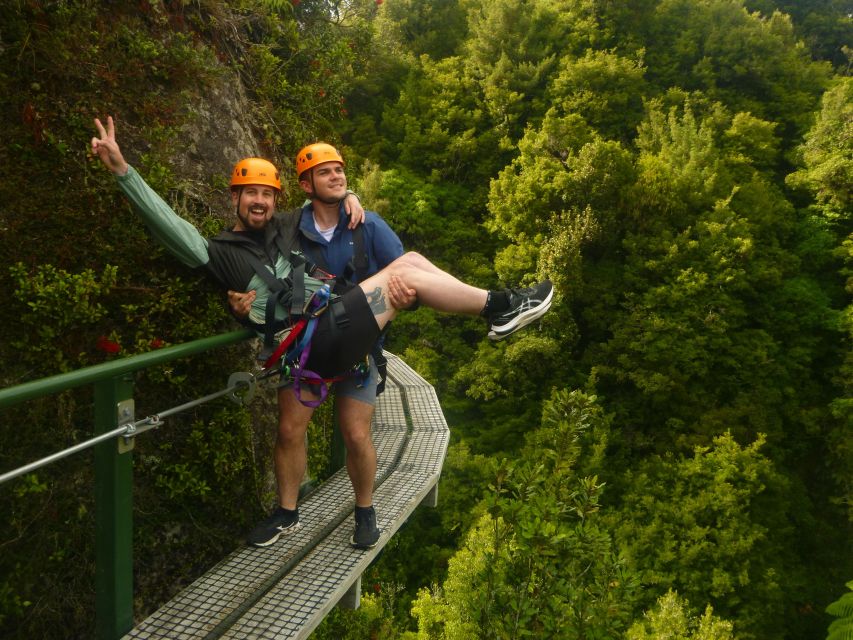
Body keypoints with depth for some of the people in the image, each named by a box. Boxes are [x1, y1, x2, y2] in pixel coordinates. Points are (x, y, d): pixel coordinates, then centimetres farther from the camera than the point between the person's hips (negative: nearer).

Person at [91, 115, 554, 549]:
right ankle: (500, 306, -11)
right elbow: (167, 225, -10)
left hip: (335, 318, 7)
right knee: (404, 272, -18)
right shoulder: (220, 252, 4)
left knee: (410, 259, -4)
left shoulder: (285, 229, 23)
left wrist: (348, 198, 13)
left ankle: (498, 309, -4)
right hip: (314, 342, -7)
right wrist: (122, 170, -18)